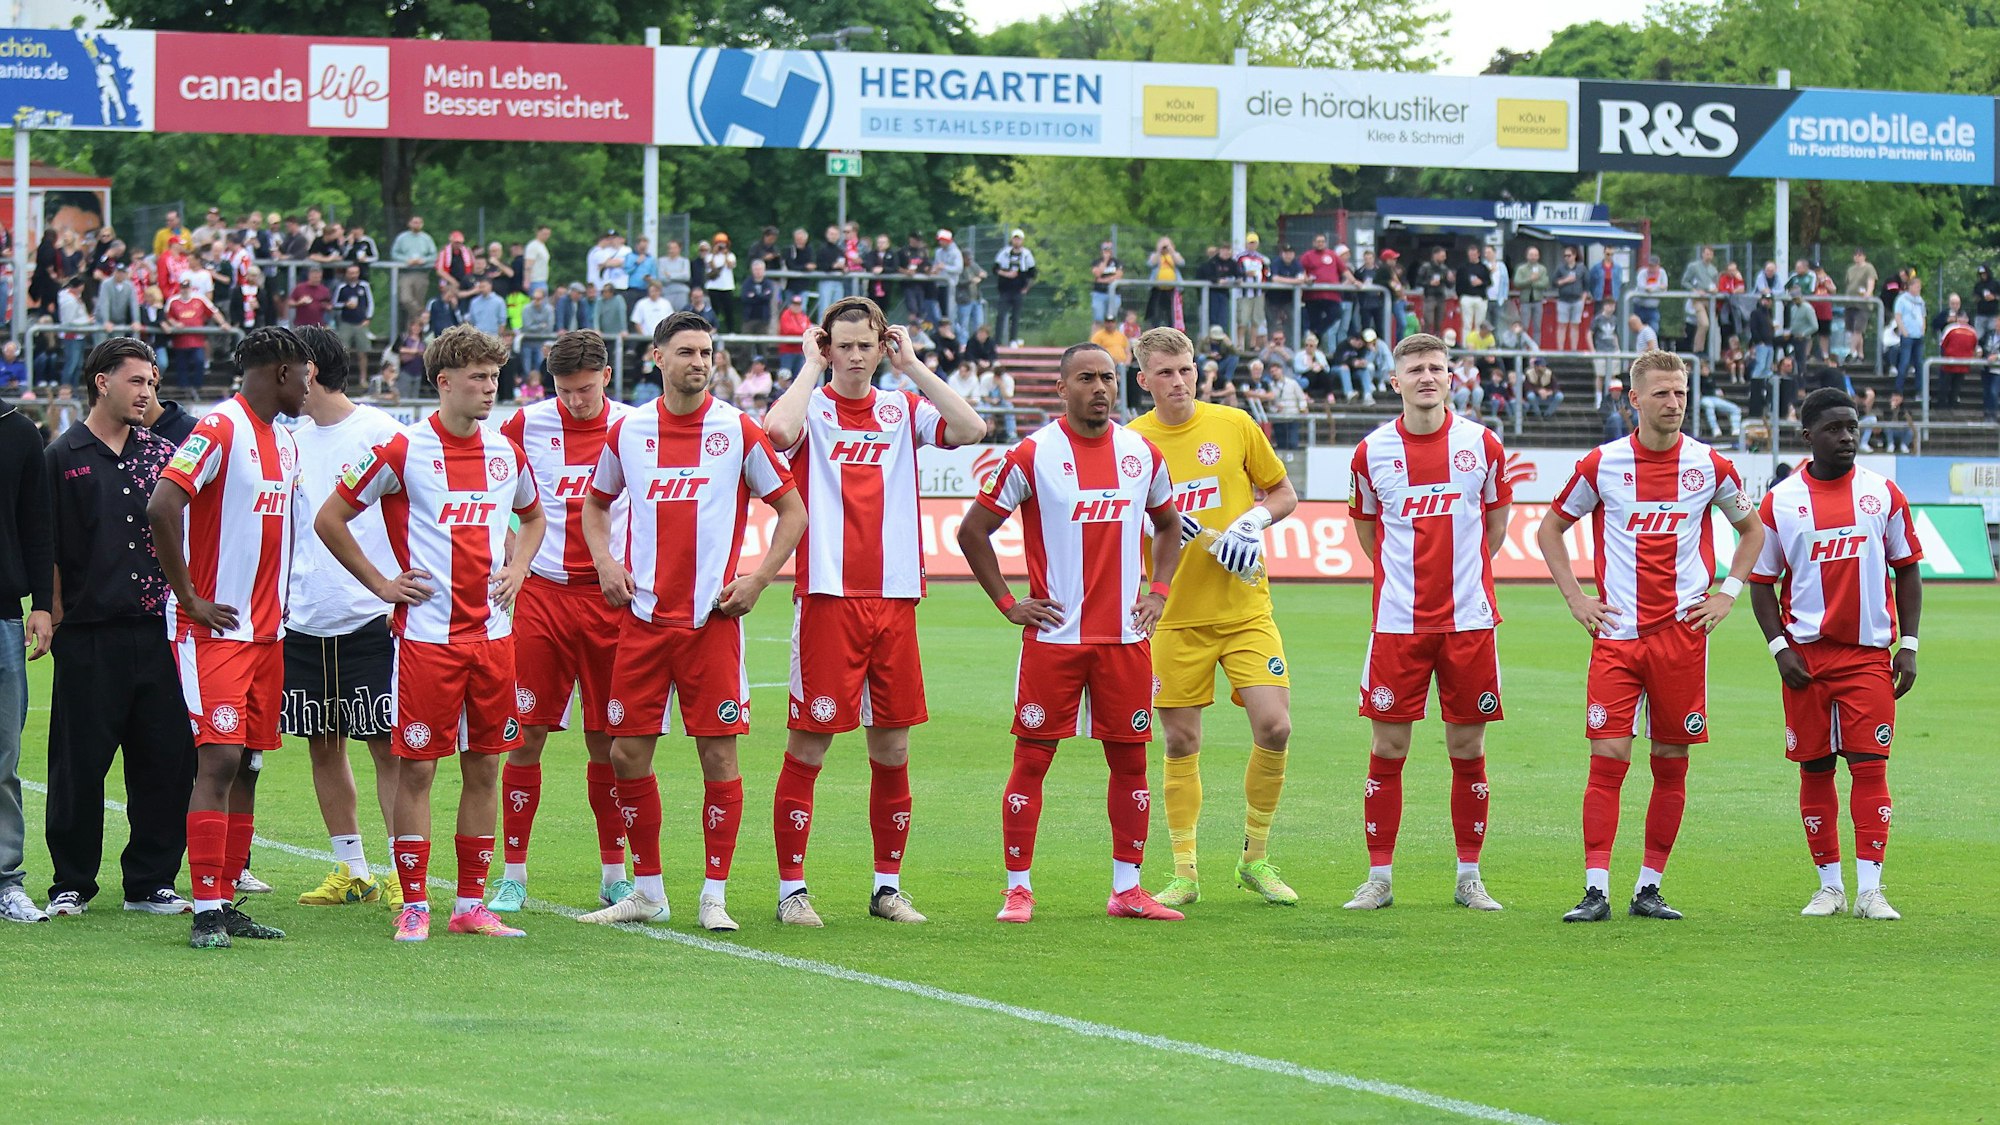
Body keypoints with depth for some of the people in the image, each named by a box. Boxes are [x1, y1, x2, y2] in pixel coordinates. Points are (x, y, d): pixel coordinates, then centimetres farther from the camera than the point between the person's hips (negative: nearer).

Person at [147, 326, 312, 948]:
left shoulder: (285, 440, 16)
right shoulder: (220, 429, -12)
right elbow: (162, 507, -23)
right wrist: (190, 599, -18)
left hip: (267, 631, 8)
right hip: (216, 629, -8)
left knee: (248, 767, 8)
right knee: (219, 761, -12)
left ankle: (226, 902, 12)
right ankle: (206, 911, -13)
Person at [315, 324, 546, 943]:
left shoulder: (506, 453, 9)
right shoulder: (403, 451, -7)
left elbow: (533, 516, 29)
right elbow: (329, 519, -1)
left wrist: (517, 568, 12)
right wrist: (380, 584, -2)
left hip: (491, 633, 5)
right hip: (427, 632, -5)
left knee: (484, 767, 6)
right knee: (417, 768, -3)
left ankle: (471, 905, 13)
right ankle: (414, 905, 2)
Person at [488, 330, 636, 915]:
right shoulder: (527, 424, 2)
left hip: (609, 598, 0)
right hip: (541, 596, 0)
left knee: (607, 740, 4)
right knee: (526, 735, -2)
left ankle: (614, 874, 14)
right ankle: (513, 875, 4)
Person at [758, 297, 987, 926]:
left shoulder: (904, 411, 11)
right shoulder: (810, 406, 1)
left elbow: (970, 429, -6)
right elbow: (778, 431, -23)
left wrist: (913, 366, -1)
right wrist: (811, 367, -9)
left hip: (894, 599, 4)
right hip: (827, 598, -4)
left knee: (893, 749, 8)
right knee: (808, 746, -3)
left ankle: (888, 886, 18)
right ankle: (792, 890, 3)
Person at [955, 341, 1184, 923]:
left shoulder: (1142, 454, 8)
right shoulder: (1033, 455, -5)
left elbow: (1169, 524, 25)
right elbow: (973, 530, 0)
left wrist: (1159, 590, 12)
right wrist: (1007, 603, -4)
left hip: (1126, 636, 4)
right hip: (1054, 637, -4)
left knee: (1130, 759, 6)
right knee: (1032, 758, -2)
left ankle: (1127, 888, 14)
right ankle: (1019, 890, 3)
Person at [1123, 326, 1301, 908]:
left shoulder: (1234, 426, 2)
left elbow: (1285, 493, 12)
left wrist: (1255, 519, -8)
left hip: (1245, 607, 0)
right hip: (1176, 615, 0)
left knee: (1274, 727, -10)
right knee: (1181, 743, 1)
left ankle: (1256, 859, 7)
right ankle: (1184, 871, 13)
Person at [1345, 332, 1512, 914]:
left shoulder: (1481, 444, 1)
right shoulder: (1372, 452, 1)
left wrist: (1468, 570, 12)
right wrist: (1398, 573, 10)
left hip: (1468, 619, 0)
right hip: (1398, 620, 0)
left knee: (1468, 748, 4)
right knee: (1388, 746, 0)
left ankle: (1469, 877, 12)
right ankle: (1379, 877, 7)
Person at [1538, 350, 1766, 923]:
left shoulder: (1710, 466, 4)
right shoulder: (1601, 464, 1)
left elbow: (1752, 529, 19)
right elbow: (1550, 530, 14)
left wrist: (1727, 593, 8)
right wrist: (1576, 598, 5)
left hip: (1682, 633, 1)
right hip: (1616, 635, -1)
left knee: (1672, 763, 3)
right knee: (1607, 758, -8)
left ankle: (1650, 888, 11)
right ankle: (1596, 891, -9)